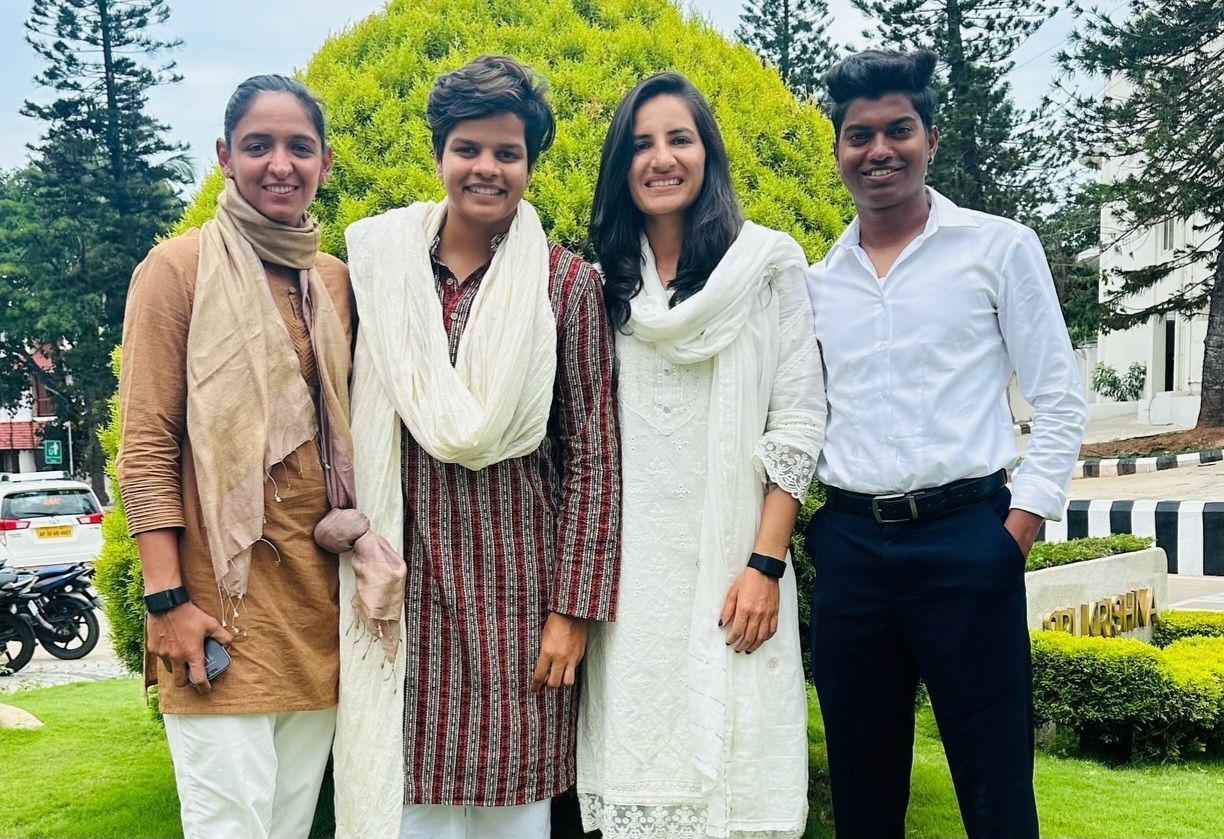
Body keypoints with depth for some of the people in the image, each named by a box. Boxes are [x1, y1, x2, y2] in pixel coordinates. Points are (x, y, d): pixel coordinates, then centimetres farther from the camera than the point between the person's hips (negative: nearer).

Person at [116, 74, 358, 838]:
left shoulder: (337, 281, 11)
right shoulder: (179, 269, -3)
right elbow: (146, 445, -7)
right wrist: (167, 599, -13)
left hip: (322, 595, 5)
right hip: (222, 598, -5)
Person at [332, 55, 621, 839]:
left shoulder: (566, 284, -2)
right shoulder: (382, 267, 4)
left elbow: (593, 456, -3)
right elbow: (355, 428, 9)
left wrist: (572, 608, -6)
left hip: (517, 583, -2)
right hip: (405, 578, 2)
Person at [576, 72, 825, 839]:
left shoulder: (770, 262, 0)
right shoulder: (608, 280, 11)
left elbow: (798, 423, -4)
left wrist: (765, 564, -11)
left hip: (731, 566, -3)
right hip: (631, 571, 3)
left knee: (728, 759, -1)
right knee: (636, 767, 6)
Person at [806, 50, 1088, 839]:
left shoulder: (1000, 247, 1)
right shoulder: (817, 283, 11)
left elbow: (1059, 399, 0)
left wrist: (1022, 523, -8)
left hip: (964, 540, -3)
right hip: (849, 546, 4)